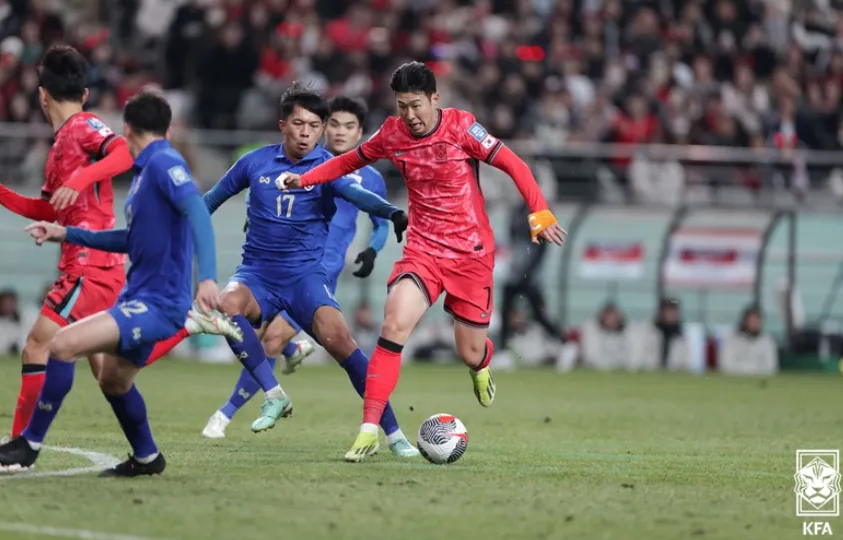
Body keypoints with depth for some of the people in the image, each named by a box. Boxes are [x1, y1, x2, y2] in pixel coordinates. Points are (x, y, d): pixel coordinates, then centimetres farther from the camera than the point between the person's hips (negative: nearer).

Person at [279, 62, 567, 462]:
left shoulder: (460, 127, -12)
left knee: (470, 353, 5)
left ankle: (481, 368, 48)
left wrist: (540, 214, -19)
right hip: (423, 248, 2)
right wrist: (305, 179, 5)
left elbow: (513, 165, -10)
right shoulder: (392, 134, -2)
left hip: (471, 253, -2)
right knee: (394, 325, -23)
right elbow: (351, 160, 16)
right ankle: (369, 430, -21)